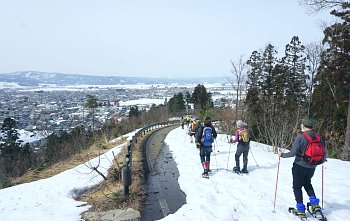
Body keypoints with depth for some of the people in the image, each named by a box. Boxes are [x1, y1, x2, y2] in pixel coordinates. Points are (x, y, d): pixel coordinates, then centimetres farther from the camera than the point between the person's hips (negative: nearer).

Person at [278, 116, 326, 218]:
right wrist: (322, 159, 26)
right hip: (312, 167, 6)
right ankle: (314, 204, 23)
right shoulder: (318, 137, -2)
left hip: (300, 166, -6)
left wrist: (282, 155, -5)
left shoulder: (300, 137, -19)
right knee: (307, 183, 30)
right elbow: (323, 154, 4)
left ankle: (300, 210, 15)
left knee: (297, 187, 11)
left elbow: (293, 153, -21)